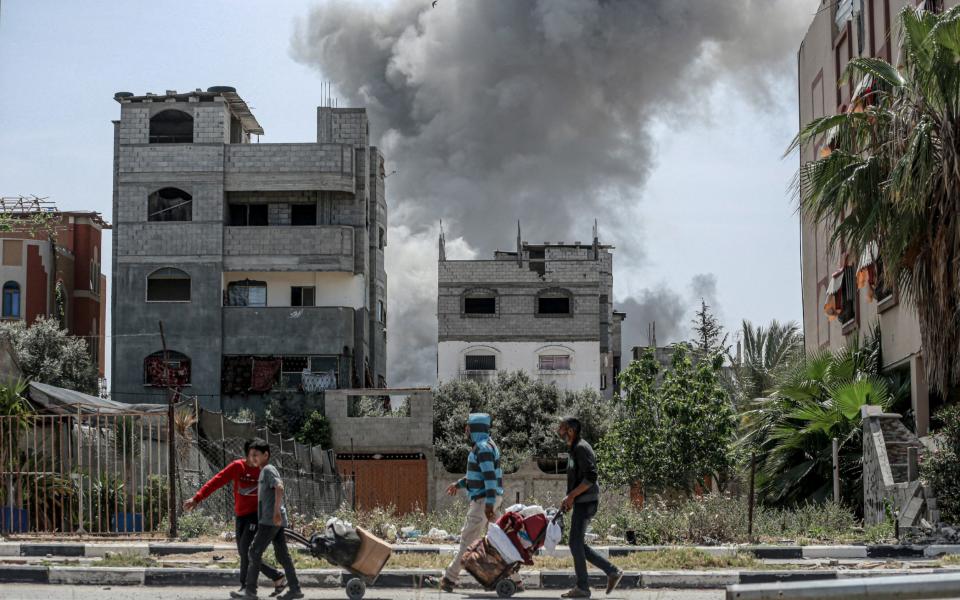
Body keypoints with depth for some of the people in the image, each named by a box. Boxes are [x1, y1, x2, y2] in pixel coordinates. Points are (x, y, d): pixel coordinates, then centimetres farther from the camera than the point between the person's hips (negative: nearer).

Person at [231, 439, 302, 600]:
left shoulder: (268, 470, -9)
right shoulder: (263, 472, 20)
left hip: (270, 520, -10)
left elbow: (279, 487, -24)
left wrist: (277, 512, -30)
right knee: (282, 555, 8)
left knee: (255, 552, -7)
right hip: (276, 521, 10)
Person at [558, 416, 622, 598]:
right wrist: (569, 498, 13)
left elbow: (591, 477, -21)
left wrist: (571, 496, -18)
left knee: (575, 543, -6)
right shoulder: (573, 449, 17)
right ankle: (612, 571, 13)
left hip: (586, 502, -10)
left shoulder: (581, 448, -14)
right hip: (581, 502, 10)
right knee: (578, 544, 11)